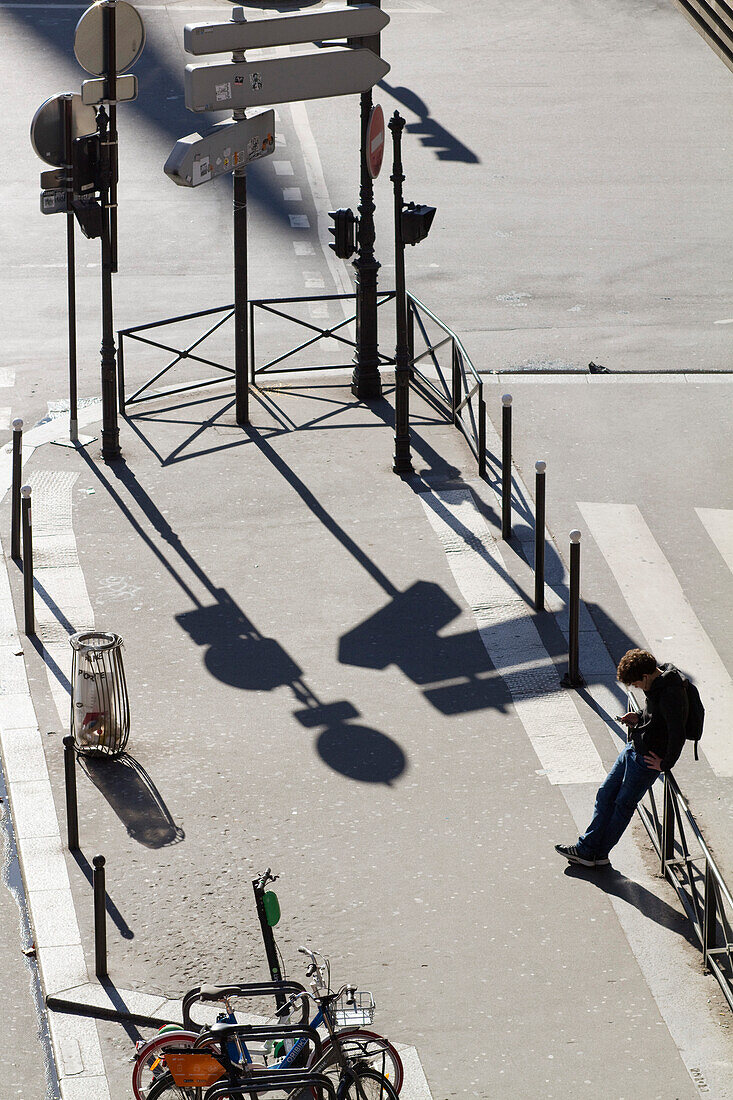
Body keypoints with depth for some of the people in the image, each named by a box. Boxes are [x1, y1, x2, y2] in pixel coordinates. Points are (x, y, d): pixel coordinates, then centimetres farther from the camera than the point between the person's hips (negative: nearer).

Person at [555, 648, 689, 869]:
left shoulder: (670, 694, -26)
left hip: (648, 759, -10)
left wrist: (665, 765, -19)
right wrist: (639, 719, 5)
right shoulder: (657, 683, 5)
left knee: (624, 803, 3)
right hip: (634, 748, 10)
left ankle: (599, 854, 16)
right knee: (606, 794, 11)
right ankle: (587, 848, 18)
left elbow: (677, 736, -30)